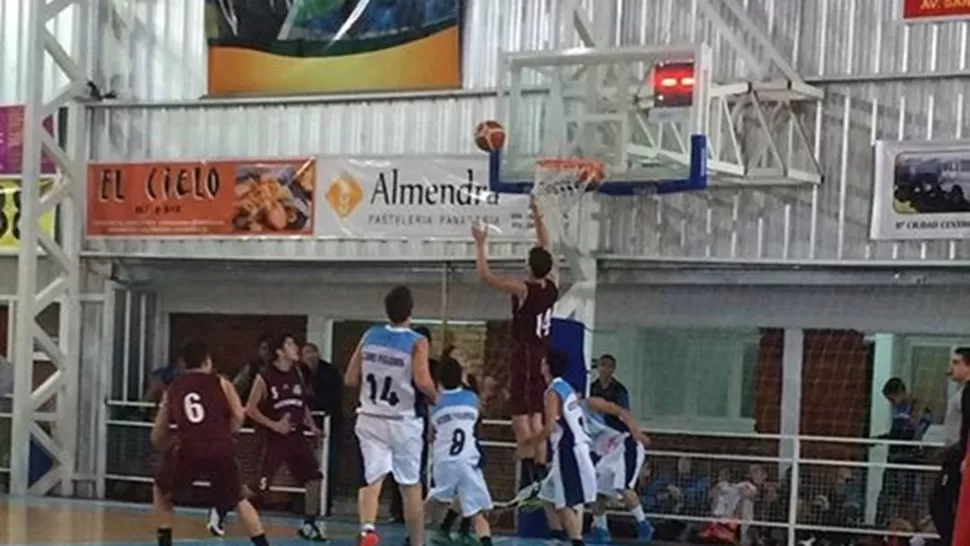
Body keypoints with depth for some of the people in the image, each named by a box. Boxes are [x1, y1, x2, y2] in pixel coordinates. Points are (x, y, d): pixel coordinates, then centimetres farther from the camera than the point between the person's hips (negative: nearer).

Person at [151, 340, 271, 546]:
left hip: (188, 451, 0)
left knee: (161, 492, 27)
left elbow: (157, 438, 25)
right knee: (239, 500, 20)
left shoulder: (172, 390, 21)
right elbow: (239, 416, 3)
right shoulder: (220, 382, 15)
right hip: (221, 450, 0)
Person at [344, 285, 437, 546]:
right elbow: (422, 381, -23)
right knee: (411, 487, 11)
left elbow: (350, 379, 5)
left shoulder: (369, 336, 2)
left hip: (370, 419, 3)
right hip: (402, 422, -2)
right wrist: (436, 398, -3)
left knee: (371, 479, -1)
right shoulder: (417, 342, -10)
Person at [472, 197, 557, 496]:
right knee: (536, 420, 10)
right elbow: (546, 250, 16)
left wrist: (480, 244, -1)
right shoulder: (552, 285, 2)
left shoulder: (522, 289, -15)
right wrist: (538, 217, 22)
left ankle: (530, 478, -15)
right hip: (543, 357, 7)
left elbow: (485, 275, -11)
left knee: (521, 420, -8)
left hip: (524, 357, -7)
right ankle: (540, 475, 10)